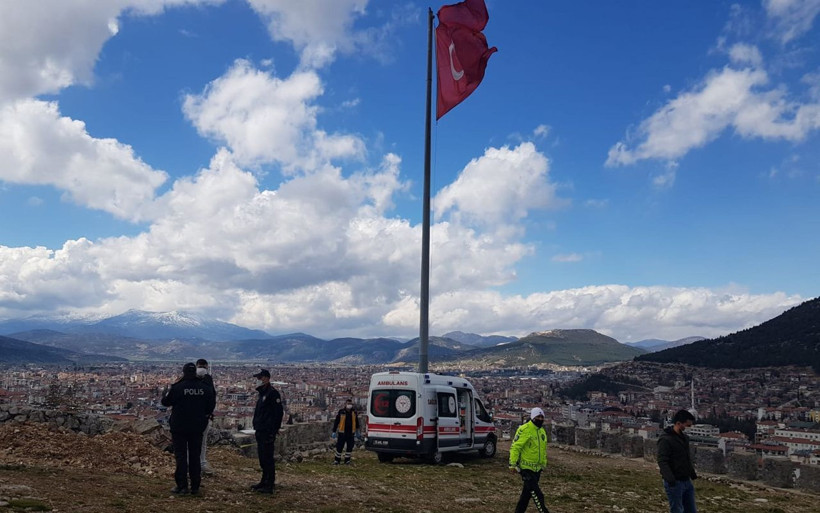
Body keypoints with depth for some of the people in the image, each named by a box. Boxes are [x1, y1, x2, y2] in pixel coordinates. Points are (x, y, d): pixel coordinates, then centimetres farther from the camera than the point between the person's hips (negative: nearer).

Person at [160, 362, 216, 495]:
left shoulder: (177, 387, -13)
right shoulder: (206, 388, -2)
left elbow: (166, 402, 0)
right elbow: (211, 405, 5)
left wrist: (165, 392, 17)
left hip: (179, 427, -3)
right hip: (197, 428, 3)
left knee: (181, 456, 3)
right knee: (195, 456, 10)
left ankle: (182, 485, 2)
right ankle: (195, 486, 12)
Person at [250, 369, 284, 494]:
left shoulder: (272, 393, -14)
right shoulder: (262, 393, 16)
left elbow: (279, 413, -18)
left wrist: (273, 431, -19)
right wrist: (256, 427, 18)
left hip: (268, 432, -10)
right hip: (260, 432, 10)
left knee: (267, 458, -6)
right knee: (262, 458, 15)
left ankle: (270, 485, -2)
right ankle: (264, 481, 25)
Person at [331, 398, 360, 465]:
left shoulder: (354, 412, 6)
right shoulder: (341, 412, -4)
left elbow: (357, 422, 18)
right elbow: (336, 422, -1)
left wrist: (357, 432, 22)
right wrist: (334, 431, -3)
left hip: (351, 433, 3)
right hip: (342, 433, -3)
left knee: (350, 447, 5)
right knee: (339, 447, 2)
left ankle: (347, 460, 19)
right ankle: (337, 460, 17)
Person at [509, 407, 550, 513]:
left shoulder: (542, 431, 12)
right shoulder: (524, 429, -15)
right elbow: (515, 447, -17)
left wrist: (543, 463, 23)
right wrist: (513, 464, -20)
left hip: (537, 468, 8)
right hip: (526, 467, -8)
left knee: (527, 492, 15)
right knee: (537, 494, -11)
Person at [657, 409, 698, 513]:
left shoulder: (684, 437, 11)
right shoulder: (665, 439, -17)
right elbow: (662, 461, -24)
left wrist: (693, 473, 22)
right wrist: (670, 478, -34)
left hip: (687, 481, 9)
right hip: (674, 483, -8)